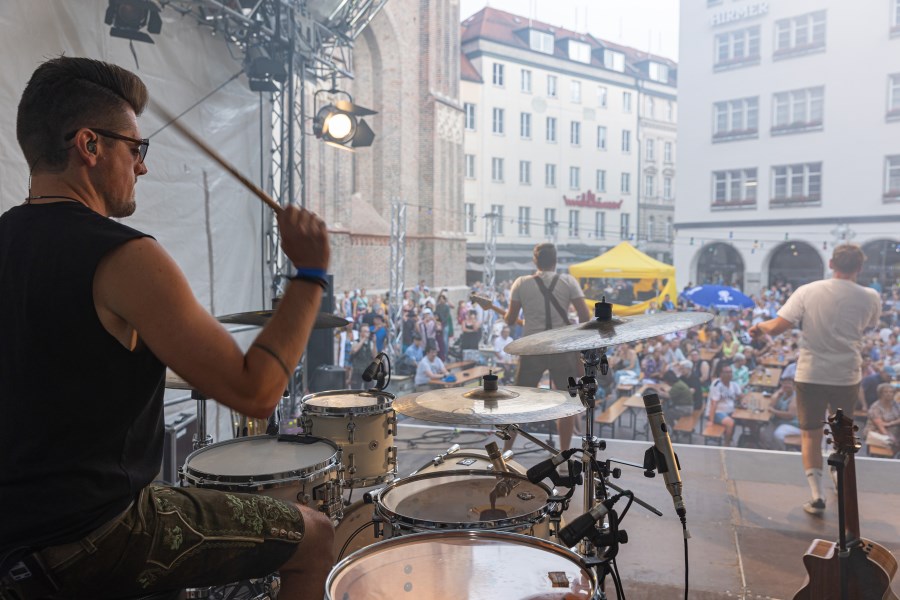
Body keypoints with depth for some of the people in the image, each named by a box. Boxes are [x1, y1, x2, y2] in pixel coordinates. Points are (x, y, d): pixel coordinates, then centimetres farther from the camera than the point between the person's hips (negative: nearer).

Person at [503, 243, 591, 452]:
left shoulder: (521, 283, 2)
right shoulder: (568, 281, 1)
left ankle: (505, 452, 19)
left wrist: (504, 314, 27)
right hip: (563, 348, -1)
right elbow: (585, 317, -6)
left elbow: (510, 320, 4)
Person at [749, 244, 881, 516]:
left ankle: (817, 495, 4)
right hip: (847, 376, 1)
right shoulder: (870, 297, -4)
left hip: (810, 374, -1)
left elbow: (778, 326, -12)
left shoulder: (807, 291, -8)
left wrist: (759, 326, 7)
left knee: (810, 434, 9)